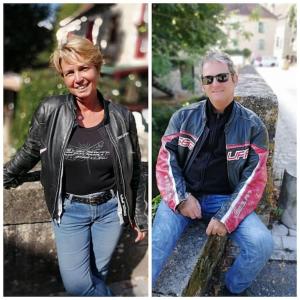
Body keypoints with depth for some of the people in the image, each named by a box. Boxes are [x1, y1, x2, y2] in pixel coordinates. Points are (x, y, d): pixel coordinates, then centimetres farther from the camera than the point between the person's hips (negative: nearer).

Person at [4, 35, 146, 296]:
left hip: (110, 208, 1)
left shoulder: (122, 116, -9)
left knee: (98, 274, 16)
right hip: (69, 209, 0)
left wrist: (139, 215, 4)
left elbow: (134, 170, 1)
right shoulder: (49, 111, -12)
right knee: (75, 283, -2)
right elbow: (30, 152, 6)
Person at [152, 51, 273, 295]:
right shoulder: (183, 117, 4)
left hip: (227, 200, 0)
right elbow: (166, 161, 1)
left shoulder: (253, 126, 0)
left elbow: (254, 179, -4)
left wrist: (226, 217, -15)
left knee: (262, 244, -20)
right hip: (183, 195, 0)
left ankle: (233, 289, 10)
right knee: (157, 244, -24)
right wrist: (182, 198, -14)